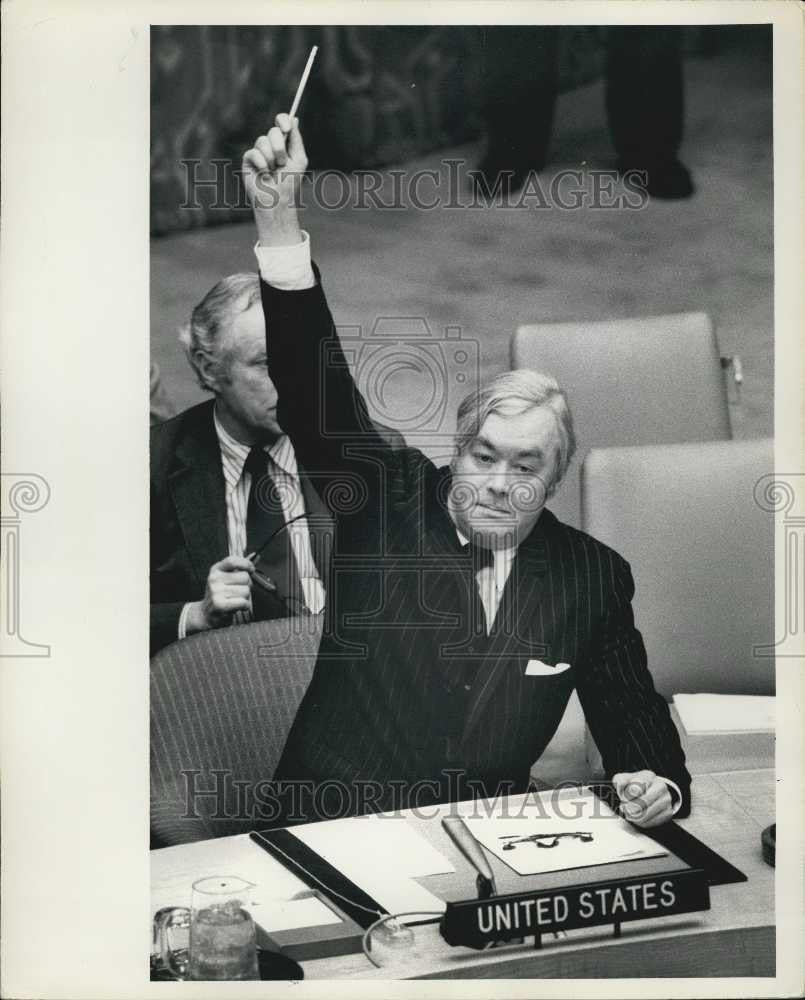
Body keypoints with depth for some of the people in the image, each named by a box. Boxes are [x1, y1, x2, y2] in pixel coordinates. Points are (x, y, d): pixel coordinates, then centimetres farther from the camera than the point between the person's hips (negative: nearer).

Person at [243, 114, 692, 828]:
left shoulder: (594, 575, 1)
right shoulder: (390, 502, -4)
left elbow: (632, 711, 7)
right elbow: (317, 389, -15)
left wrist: (659, 783, -16)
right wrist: (279, 218, -25)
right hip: (334, 823, -2)